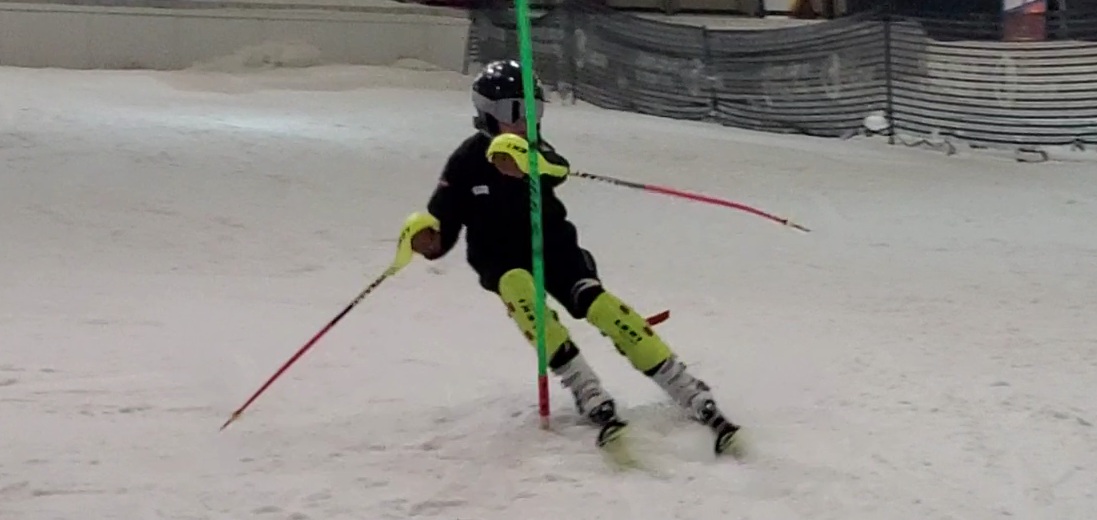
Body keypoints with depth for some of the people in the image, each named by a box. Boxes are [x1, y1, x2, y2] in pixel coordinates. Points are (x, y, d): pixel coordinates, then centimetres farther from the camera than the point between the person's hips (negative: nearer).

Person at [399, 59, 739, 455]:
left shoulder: (531, 150, -7)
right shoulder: (467, 163, -8)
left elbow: (557, 168, -32)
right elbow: (443, 223, -4)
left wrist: (525, 160, -55)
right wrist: (424, 234, -29)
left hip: (552, 246, 1)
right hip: (501, 261, 0)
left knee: (596, 302, -23)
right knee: (519, 288, -35)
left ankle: (689, 393, -26)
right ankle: (585, 391, -36)